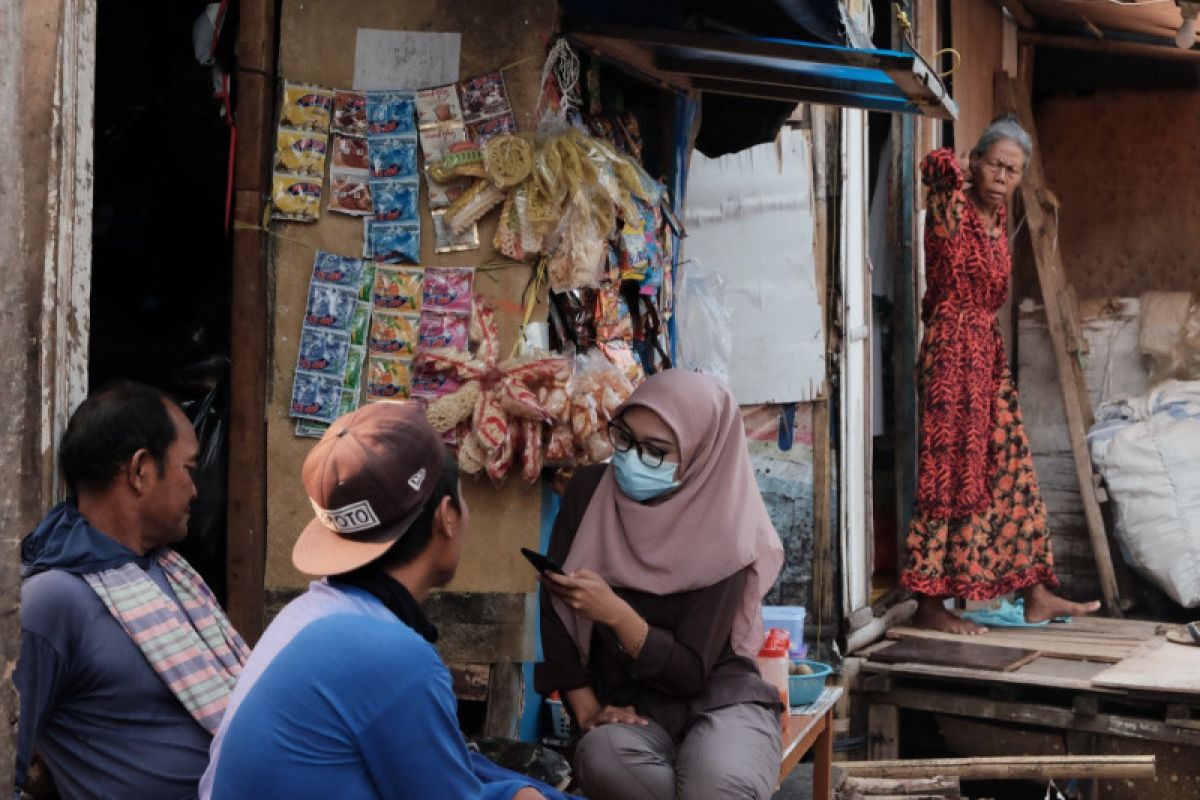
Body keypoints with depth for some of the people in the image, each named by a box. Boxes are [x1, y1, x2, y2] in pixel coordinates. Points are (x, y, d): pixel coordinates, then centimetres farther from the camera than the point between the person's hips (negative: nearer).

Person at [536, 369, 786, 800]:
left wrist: (615, 612, -28)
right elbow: (557, 609, -1)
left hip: (721, 699, -3)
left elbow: (691, 672, -15)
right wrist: (586, 709, -8)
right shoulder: (589, 491, -4)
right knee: (602, 758, -33)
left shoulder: (721, 533, -14)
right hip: (632, 706, 3)